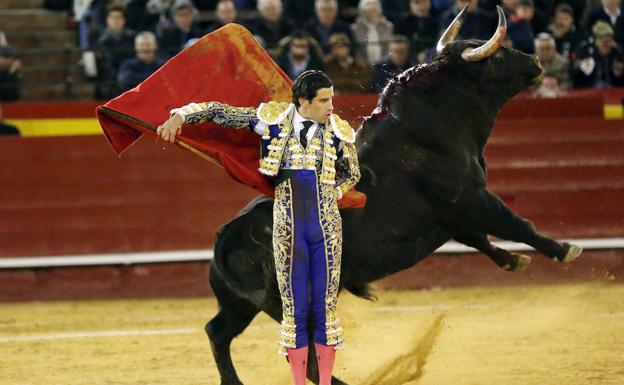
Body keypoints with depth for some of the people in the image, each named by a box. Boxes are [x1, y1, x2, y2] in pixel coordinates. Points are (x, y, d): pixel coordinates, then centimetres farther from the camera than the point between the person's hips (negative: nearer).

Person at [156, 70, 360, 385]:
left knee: (325, 308, 1)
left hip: (327, 228, 0)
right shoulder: (274, 118, -1)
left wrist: (328, 194, 6)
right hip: (287, 229, 0)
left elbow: (351, 174, 18)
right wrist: (180, 117, -3)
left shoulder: (338, 131, 1)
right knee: (294, 308, 2)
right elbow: (220, 112, 5)